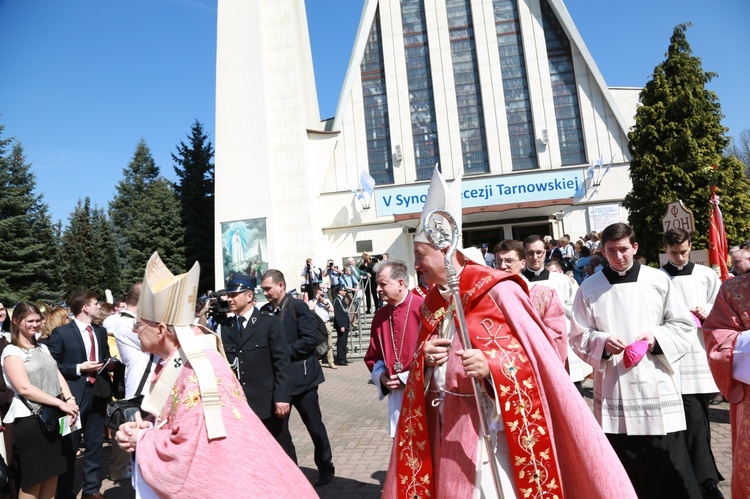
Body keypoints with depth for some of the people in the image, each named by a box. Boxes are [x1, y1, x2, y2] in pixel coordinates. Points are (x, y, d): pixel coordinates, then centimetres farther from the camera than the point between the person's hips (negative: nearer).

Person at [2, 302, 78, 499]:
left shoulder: (43, 348, 12)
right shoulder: (12, 351, -9)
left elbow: (57, 375, 9)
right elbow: (24, 388, -18)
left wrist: (69, 399, -9)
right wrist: (61, 403, -21)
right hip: (30, 419, -6)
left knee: (52, 471, 14)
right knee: (33, 478, 5)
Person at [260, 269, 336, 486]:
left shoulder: (297, 306, -10)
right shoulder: (265, 311, 5)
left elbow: (311, 339, -18)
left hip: (300, 376, -5)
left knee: (314, 425, 9)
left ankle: (326, 467, 29)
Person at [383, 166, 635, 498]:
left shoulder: (496, 290, -15)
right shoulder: (432, 302, 7)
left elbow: (535, 354, -14)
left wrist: (491, 366, -29)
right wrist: (425, 357, -7)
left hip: (491, 423, -6)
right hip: (449, 424, 7)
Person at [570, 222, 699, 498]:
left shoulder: (658, 280, 1)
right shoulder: (589, 287, 0)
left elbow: (683, 325, 7)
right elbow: (579, 336, 3)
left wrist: (657, 337, -11)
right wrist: (603, 341, -16)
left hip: (657, 385, 0)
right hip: (614, 388, 0)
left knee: (670, 464, 6)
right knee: (623, 468, 11)